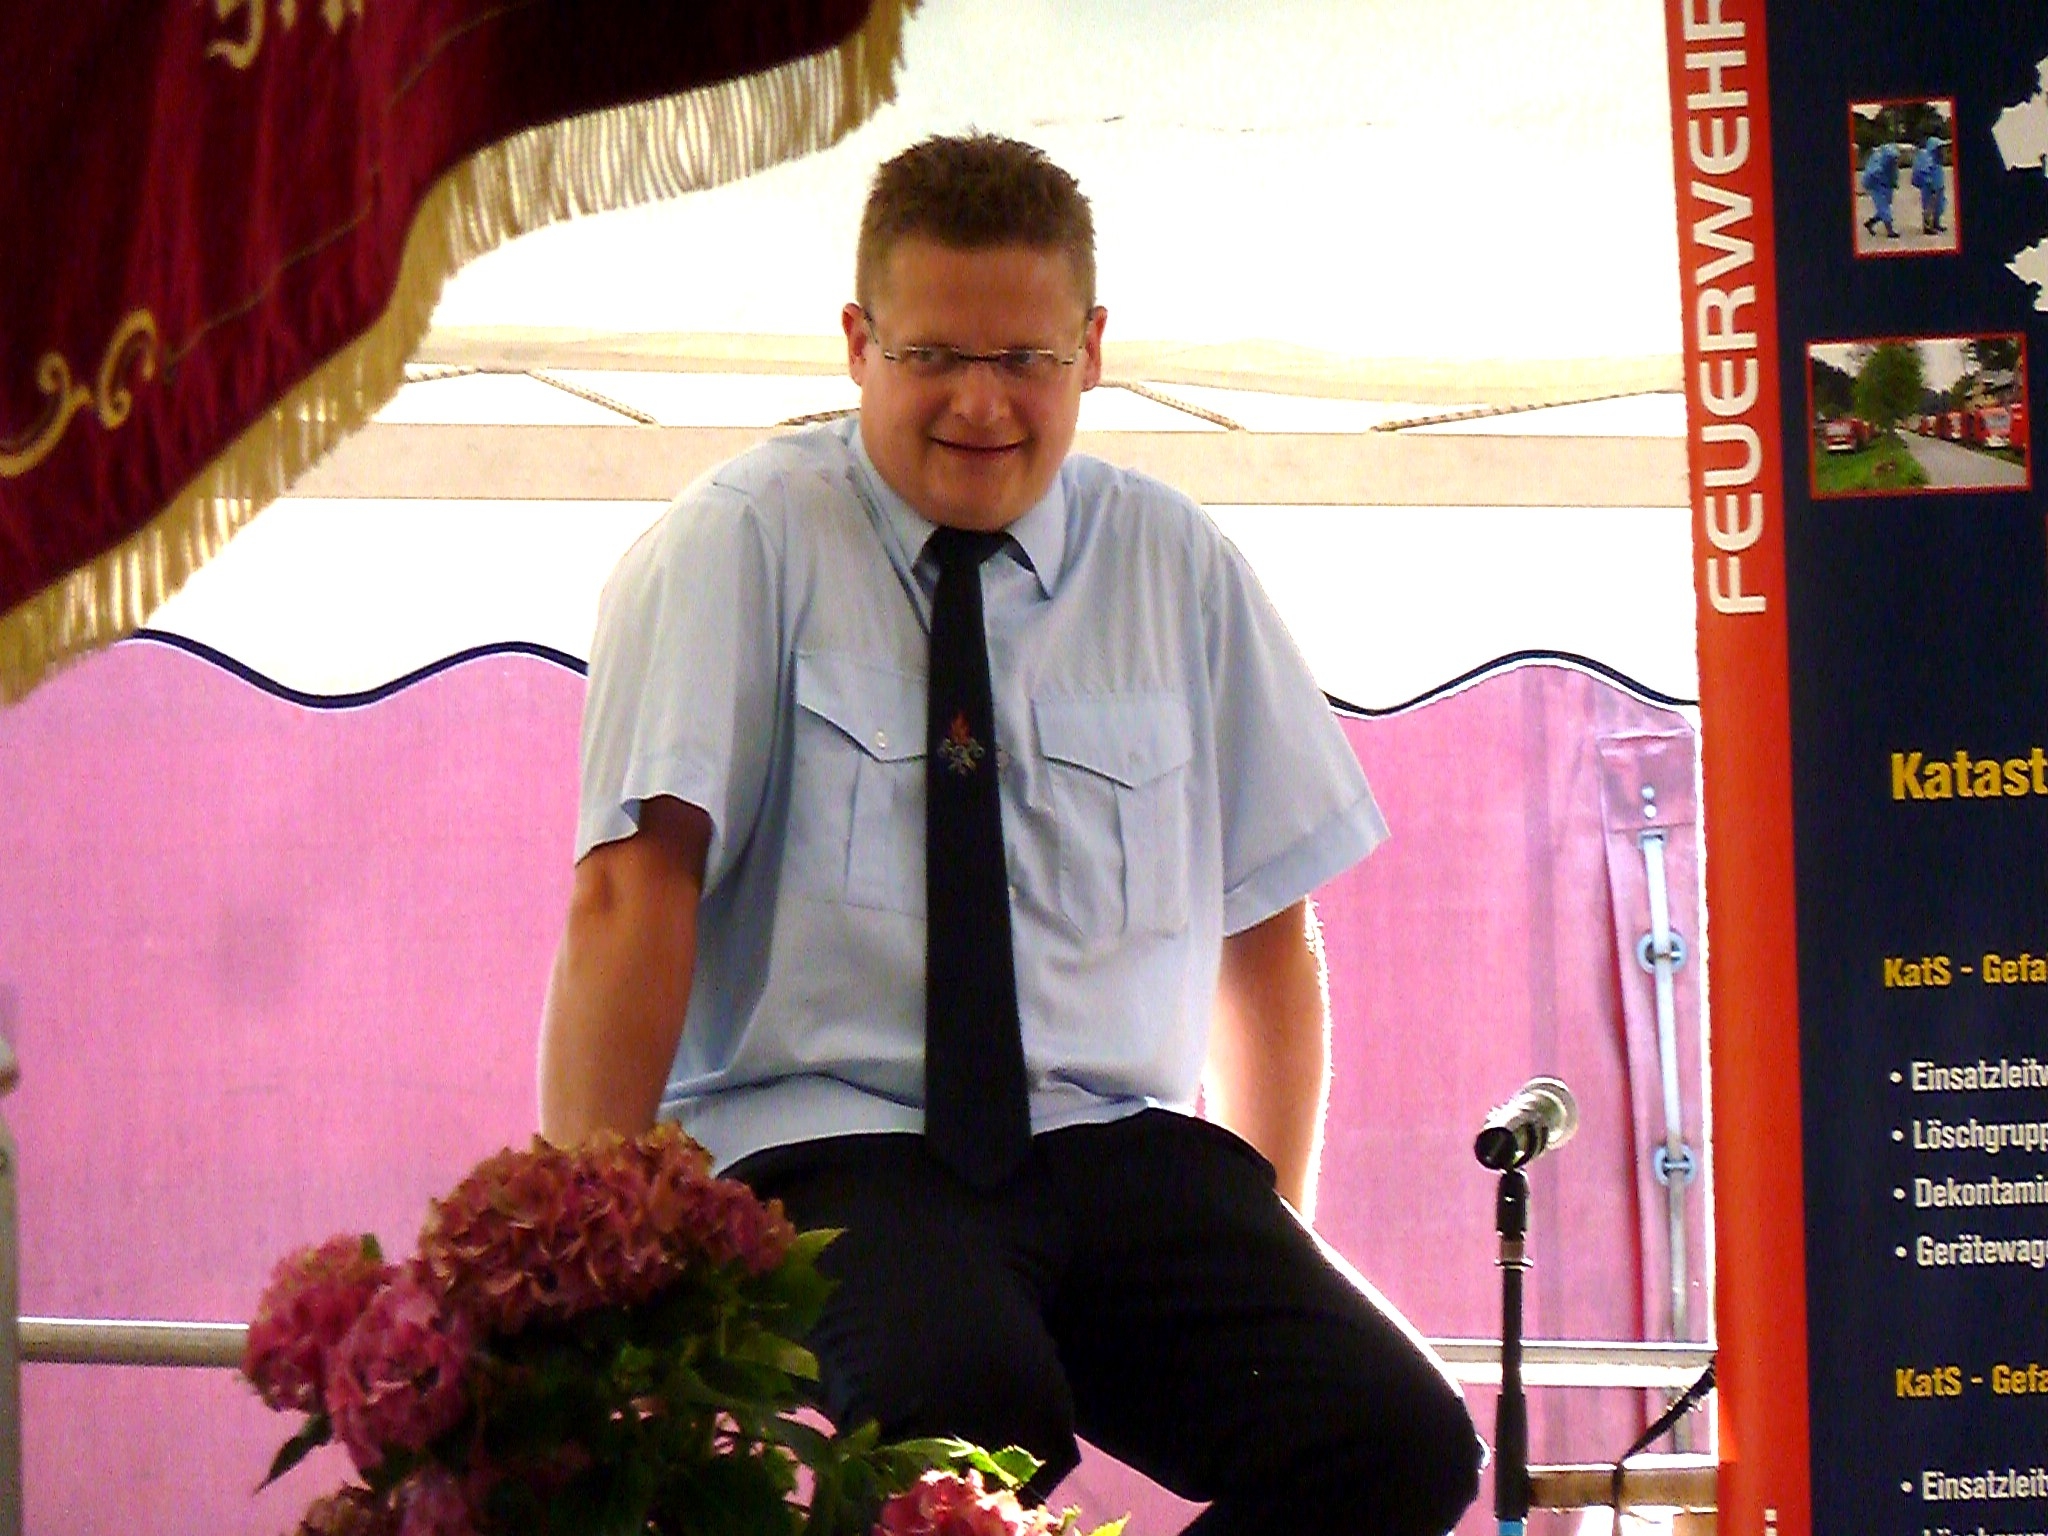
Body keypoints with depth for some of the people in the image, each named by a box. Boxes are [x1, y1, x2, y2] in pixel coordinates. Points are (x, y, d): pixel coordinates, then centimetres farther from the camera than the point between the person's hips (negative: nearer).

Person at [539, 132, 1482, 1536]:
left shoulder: (1177, 568, 12)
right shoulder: (743, 549, 0)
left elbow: (1268, 924, 17)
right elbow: (634, 893, -9)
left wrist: (1268, 1251, 10)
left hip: (1115, 1147, 4)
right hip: (826, 1143, -4)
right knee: (968, 1411, -38)